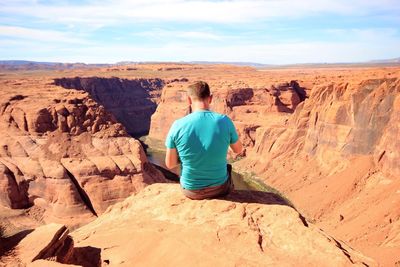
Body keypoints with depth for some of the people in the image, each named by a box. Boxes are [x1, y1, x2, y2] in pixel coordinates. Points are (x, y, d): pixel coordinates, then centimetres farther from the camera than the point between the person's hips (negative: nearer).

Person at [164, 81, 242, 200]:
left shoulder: (178, 125, -19)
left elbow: (170, 164, -9)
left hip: (191, 191, 0)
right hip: (220, 188, 0)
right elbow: (238, 150, 1)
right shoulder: (224, 121, -17)